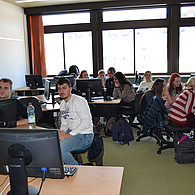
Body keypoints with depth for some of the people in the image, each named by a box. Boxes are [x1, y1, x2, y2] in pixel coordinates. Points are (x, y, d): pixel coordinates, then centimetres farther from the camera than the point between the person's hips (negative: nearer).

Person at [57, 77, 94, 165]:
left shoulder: (79, 101, -16)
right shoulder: (62, 103, 12)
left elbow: (86, 123, -22)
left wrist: (69, 135, -22)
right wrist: (62, 131, -5)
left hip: (84, 135, -9)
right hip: (71, 132, 9)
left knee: (59, 148, -26)